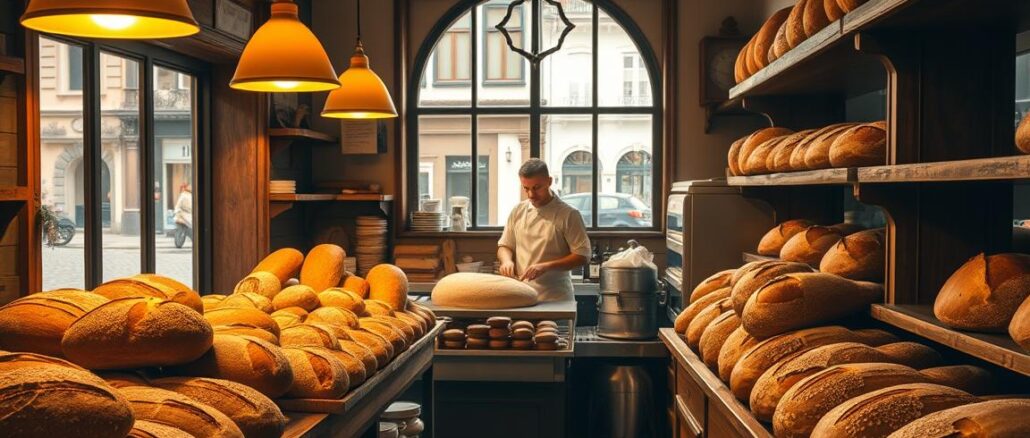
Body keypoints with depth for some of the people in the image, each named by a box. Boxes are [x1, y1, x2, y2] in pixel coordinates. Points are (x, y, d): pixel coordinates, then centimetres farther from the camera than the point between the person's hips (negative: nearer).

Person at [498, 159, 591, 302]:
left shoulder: (568, 214, -6)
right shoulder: (517, 211, 9)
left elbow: (582, 255, -8)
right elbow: (504, 245, 18)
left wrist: (546, 266, -18)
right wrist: (507, 260, -5)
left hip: (556, 300, -4)